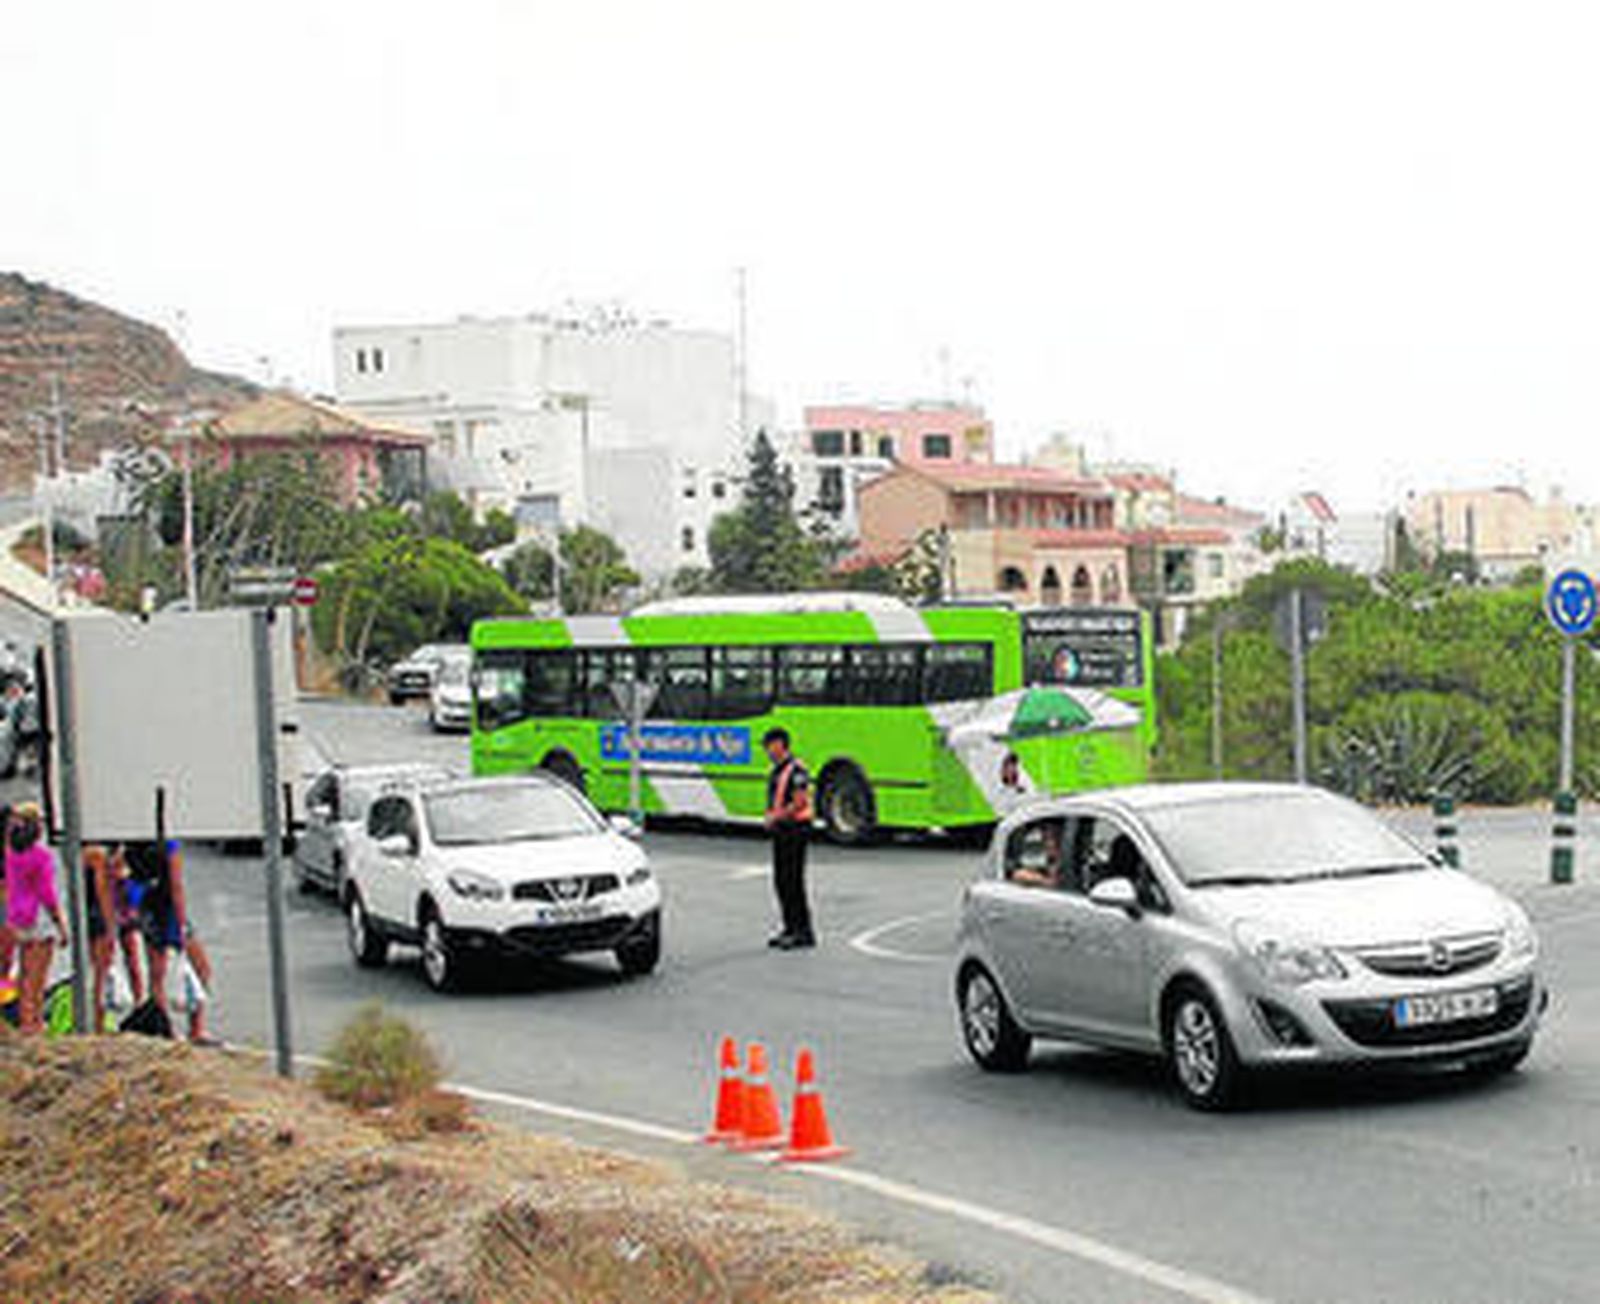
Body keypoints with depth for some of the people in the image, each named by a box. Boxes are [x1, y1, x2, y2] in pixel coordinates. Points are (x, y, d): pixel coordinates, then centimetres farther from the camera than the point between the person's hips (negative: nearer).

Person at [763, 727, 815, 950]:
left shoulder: (795, 769, -14)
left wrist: (776, 816, -16)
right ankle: (790, 929, 16)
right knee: (781, 881, 10)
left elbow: (799, 803, -20)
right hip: (781, 831, 10)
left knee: (793, 881, -10)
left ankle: (804, 933, -7)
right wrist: (769, 815, 3)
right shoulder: (777, 770, 16)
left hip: (795, 829, -10)